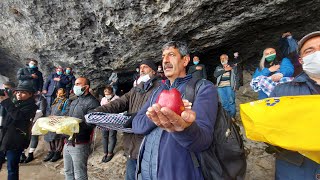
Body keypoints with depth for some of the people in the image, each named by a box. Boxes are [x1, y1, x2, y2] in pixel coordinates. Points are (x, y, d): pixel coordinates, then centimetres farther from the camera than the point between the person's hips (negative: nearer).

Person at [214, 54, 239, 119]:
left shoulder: (233, 66, 12)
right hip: (220, 87, 2)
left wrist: (236, 86, -7)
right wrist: (224, 70, -7)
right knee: (224, 102, 1)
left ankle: (232, 117, 2)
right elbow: (215, 74, 0)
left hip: (230, 86, -2)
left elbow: (236, 76, 5)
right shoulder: (218, 68, 18)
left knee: (231, 101, -7)